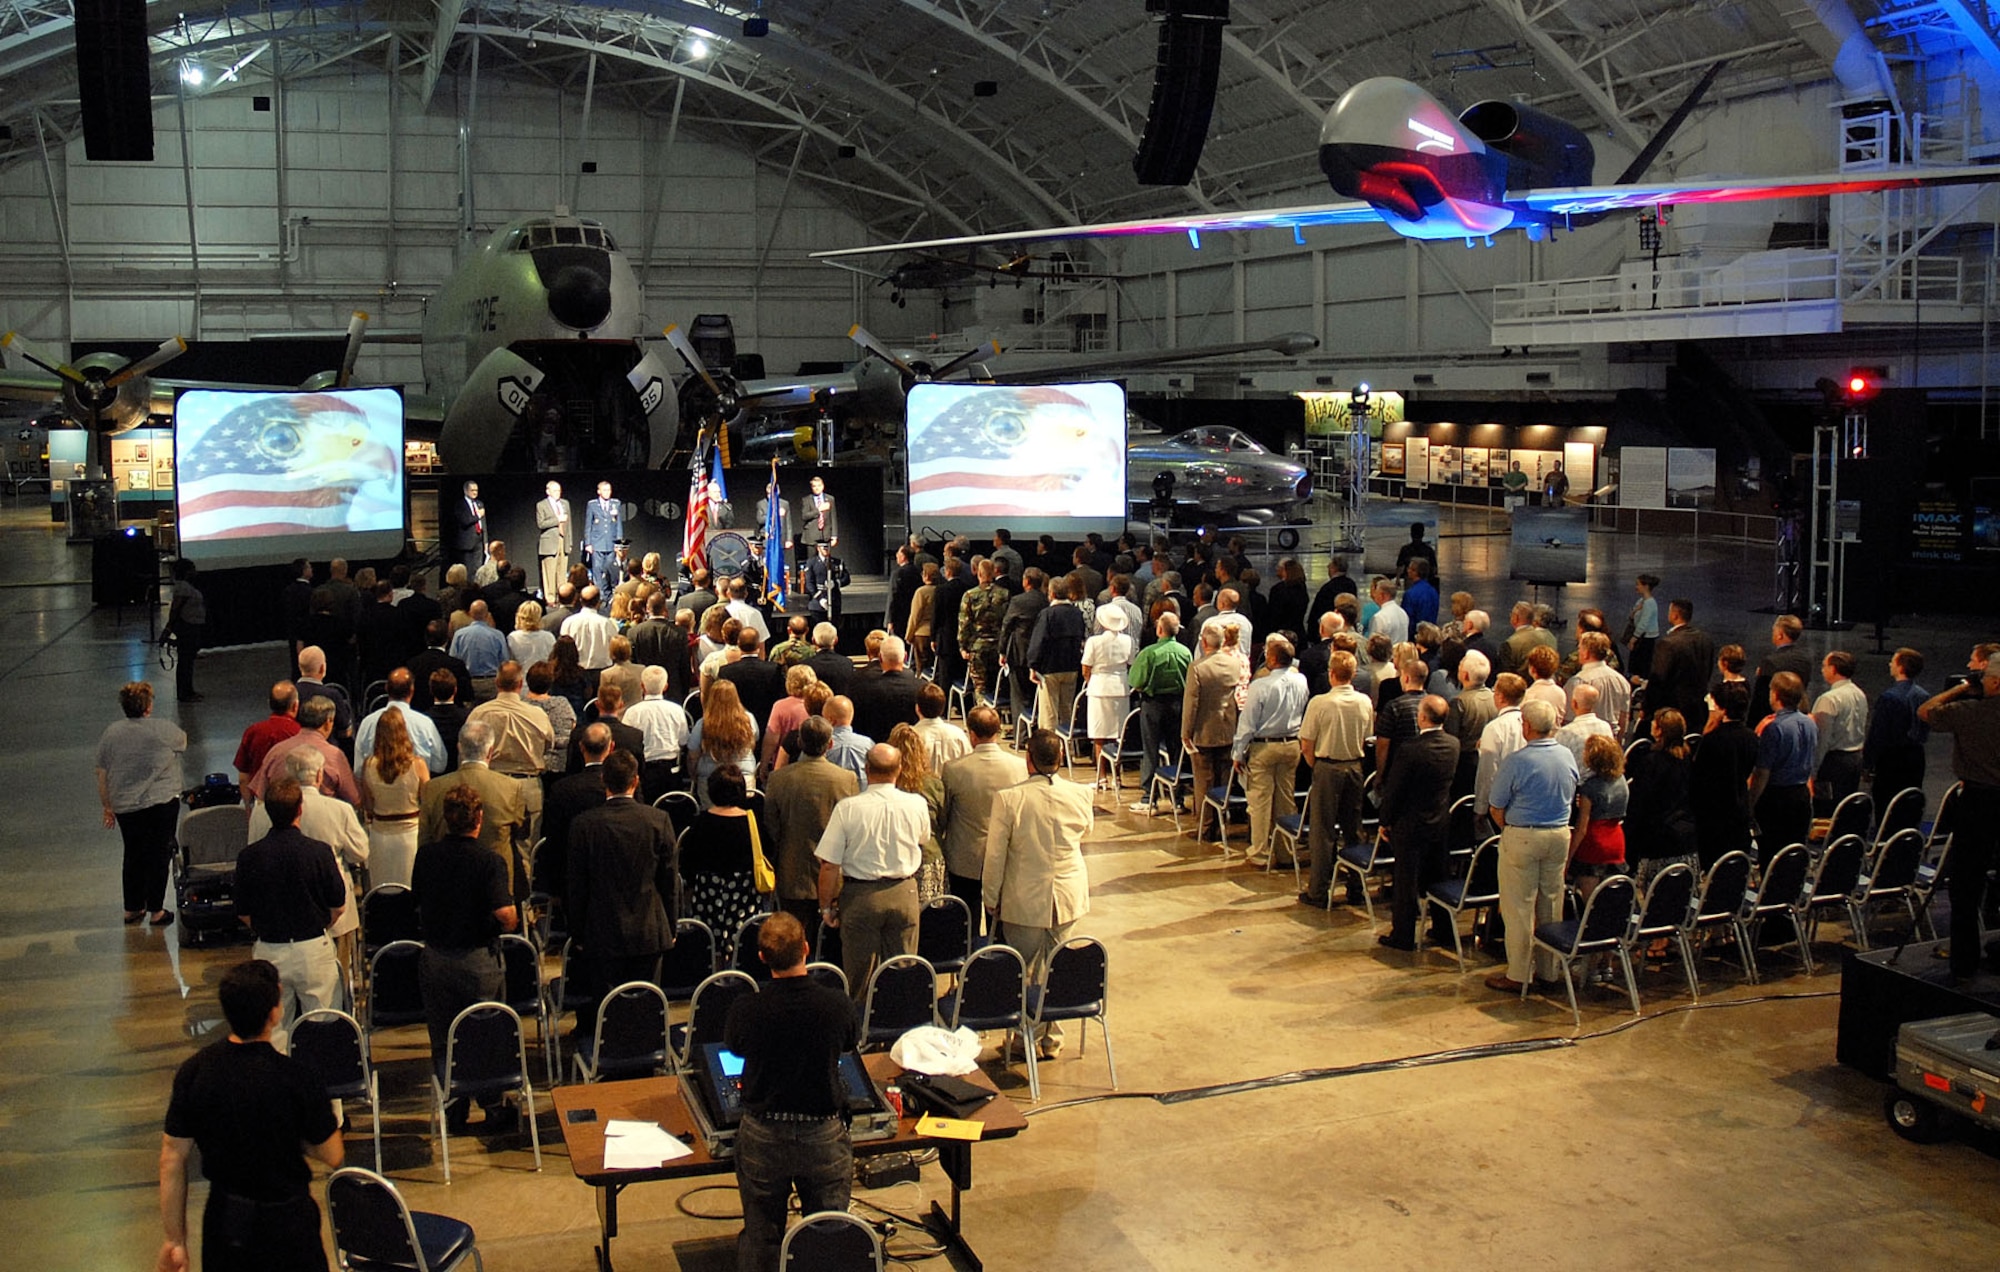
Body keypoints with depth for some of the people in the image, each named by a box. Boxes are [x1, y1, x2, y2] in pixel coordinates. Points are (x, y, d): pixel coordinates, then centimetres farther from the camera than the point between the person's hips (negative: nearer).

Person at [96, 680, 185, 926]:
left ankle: (132, 908, 24)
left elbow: (102, 775, 5)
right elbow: (183, 744, 13)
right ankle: (156, 911, 8)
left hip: (125, 806, 4)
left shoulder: (111, 733, 1)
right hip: (162, 803, -4)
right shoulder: (165, 730, -9)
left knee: (133, 854, 17)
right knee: (159, 854, 5)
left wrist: (107, 806, 15)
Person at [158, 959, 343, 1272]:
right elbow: (333, 1155, -11)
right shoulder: (296, 1078, -22)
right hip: (286, 1221, -4)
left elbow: (172, 1160, -4)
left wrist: (175, 1239, 6)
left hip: (223, 1219, 4)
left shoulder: (193, 1072, -11)